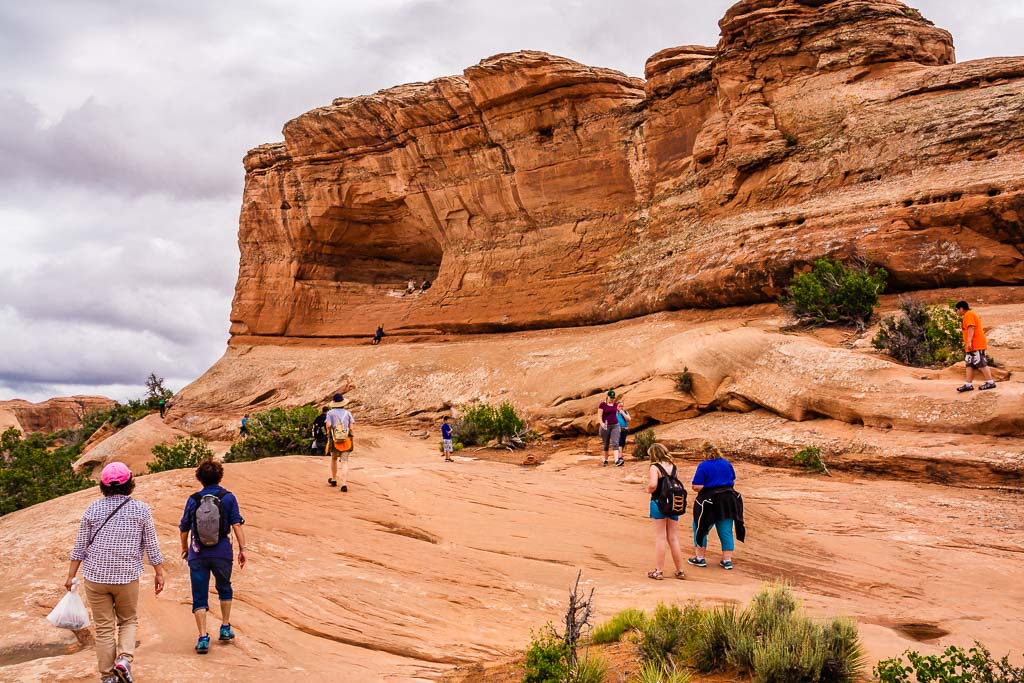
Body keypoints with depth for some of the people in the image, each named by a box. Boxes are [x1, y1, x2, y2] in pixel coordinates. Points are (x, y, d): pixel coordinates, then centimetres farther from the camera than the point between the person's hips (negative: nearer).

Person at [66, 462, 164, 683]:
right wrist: (159, 573, 8)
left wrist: (71, 575, 11)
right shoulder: (141, 509, -4)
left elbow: (80, 547, 2)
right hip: (127, 577, -1)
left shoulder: (93, 510, -1)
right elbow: (151, 546, -1)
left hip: (95, 576, 1)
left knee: (103, 628, 10)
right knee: (129, 621, 18)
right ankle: (124, 659, -4)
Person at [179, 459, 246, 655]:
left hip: (198, 553, 0)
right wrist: (242, 548, -5)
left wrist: (184, 548, 26)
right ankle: (225, 628, 28)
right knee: (224, 589, 23)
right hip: (222, 552, 0)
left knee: (199, 596, 4)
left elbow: (184, 528, 10)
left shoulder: (193, 499, 4)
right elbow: (236, 524, -9)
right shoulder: (228, 497, -1)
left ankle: (203, 637, -4)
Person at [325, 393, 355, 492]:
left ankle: (334, 480, 38)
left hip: (334, 440, 0)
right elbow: (351, 427, 2)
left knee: (334, 459, 24)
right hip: (346, 440, 0)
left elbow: (329, 425, -13)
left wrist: (329, 433, 7)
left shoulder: (330, 413, 0)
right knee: (344, 462, -4)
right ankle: (344, 484, -17)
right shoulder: (347, 413, 6)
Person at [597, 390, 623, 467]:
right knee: (606, 444, 8)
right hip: (605, 426, -2)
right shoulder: (602, 404, -5)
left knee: (615, 443, -13)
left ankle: (617, 460, -25)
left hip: (615, 426, 2)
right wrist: (601, 423, -27)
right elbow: (599, 415, -11)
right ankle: (606, 460, 23)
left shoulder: (616, 405, 8)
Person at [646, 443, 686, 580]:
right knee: (674, 539, 13)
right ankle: (680, 571, 18)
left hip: (659, 502, -5)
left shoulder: (655, 467, -11)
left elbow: (653, 484, -25)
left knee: (660, 538, 2)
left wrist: (649, 490, -6)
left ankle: (658, 571, 6)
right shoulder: (673, 466, 7)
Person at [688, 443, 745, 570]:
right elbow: (733, 480, 15)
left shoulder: (703, 466, -11)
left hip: (709, 501, -5)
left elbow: (697, 487, -16)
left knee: (701, 529, 11)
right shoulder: (727, 463, 5)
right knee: (726, 532, 10)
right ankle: (727, 560, 12)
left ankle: (699, 558, 14)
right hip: (728, 500, 5)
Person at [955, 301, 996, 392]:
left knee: (981, 364, -9)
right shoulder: (968, 315, 22)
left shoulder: (969, 315, -10)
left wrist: (969, 342, -27)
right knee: (969, 365, 6)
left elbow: (971, 328, -21)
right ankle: (968, 384, 4)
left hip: (976, 345, -11)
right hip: (972, 346, 11)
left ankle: (990, 382, -6)